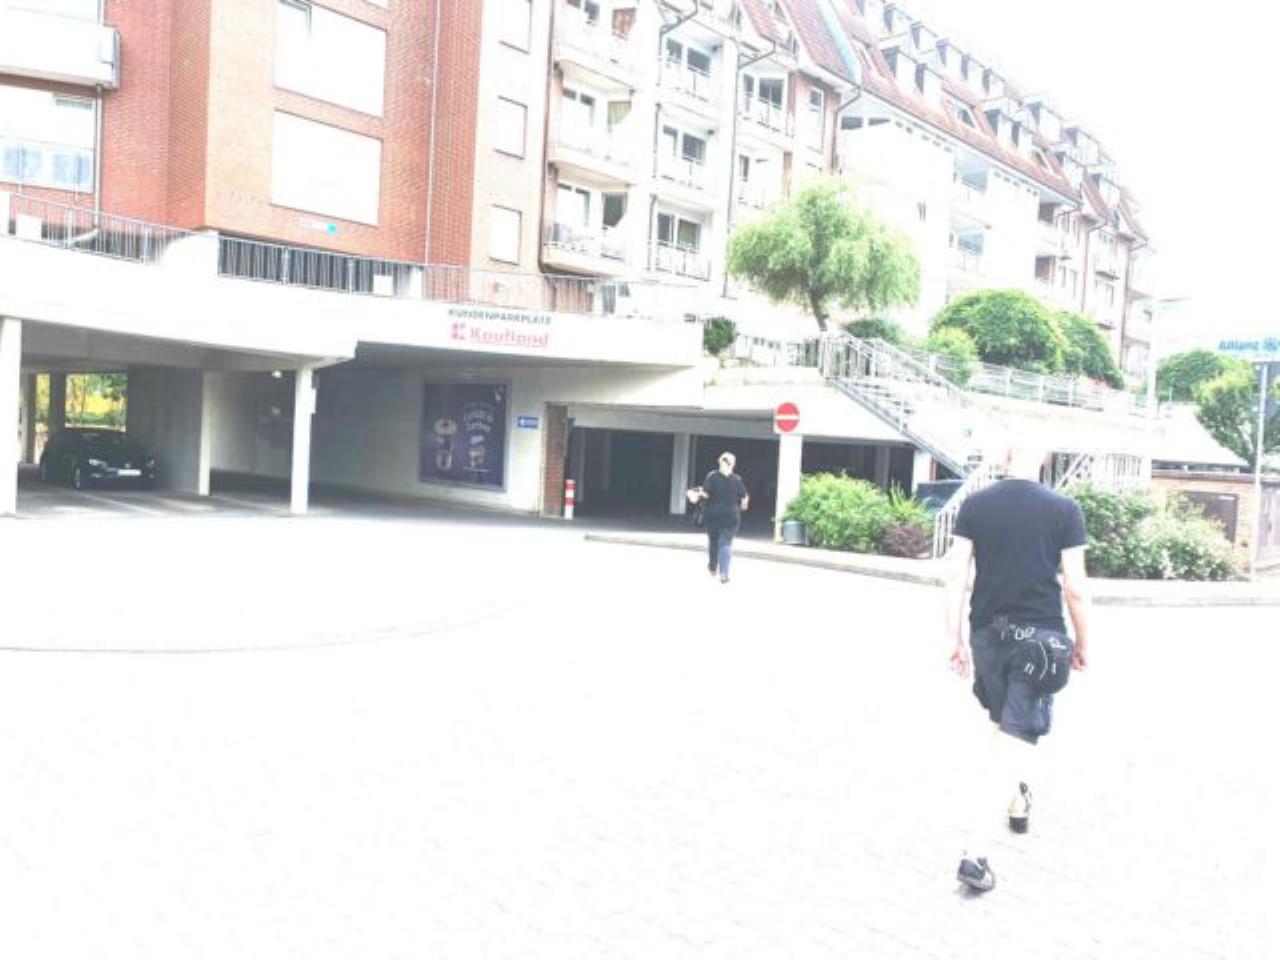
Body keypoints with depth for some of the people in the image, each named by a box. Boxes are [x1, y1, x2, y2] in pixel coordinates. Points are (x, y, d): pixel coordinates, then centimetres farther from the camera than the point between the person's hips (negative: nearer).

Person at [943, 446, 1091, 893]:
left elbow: (956, 577, -4)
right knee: (1017, 736, -2)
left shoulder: (975, 505, -2)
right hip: (1040, 637, -3)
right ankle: (975, 853, -9)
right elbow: (1075, 588, -7)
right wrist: (1083, 643, 8)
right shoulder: (1065, 509, -6)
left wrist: (955, 639, 4)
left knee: (1004, 725, 24)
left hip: (988, 632, 3)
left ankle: (1018, 803, 48)